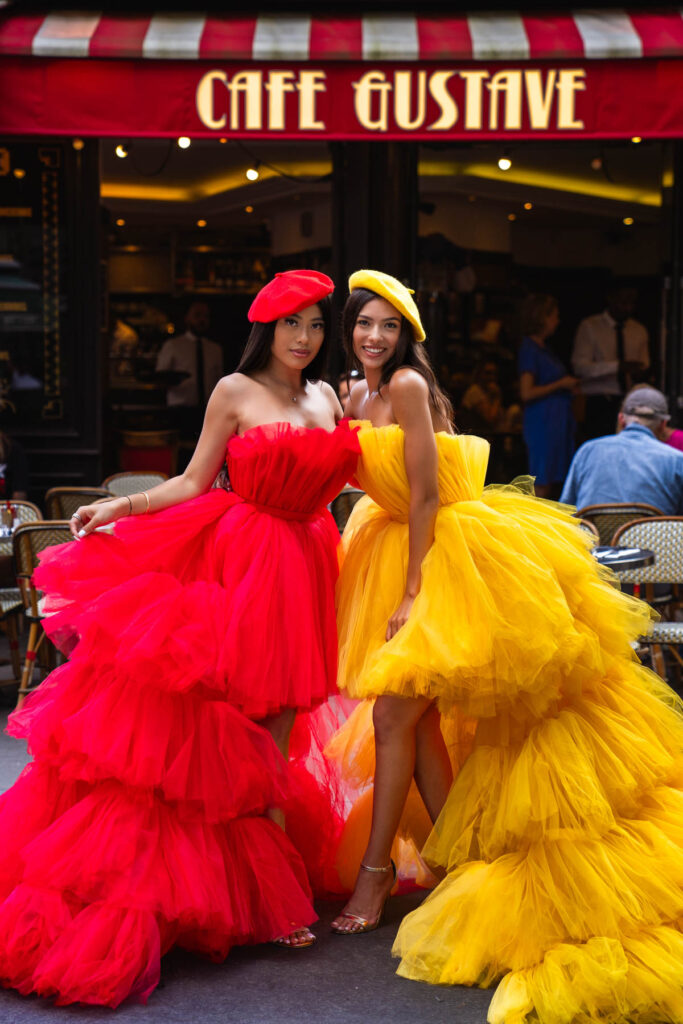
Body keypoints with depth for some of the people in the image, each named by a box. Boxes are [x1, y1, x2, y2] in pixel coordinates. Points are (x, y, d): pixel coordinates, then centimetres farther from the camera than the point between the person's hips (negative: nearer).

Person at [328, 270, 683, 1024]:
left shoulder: (407, 385, -16)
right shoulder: (362, 396, 10)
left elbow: (426, 493, -19)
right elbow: (380, 489, 10)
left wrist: (412, 592, -19)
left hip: (447, 551, -8)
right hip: (399, 548, 8)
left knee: (396, 712, -8)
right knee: (411, 716, 6)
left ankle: (376, 871, 1)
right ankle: (455, 855, 16)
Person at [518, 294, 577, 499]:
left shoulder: (544, 349, 18)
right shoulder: (529, 349, -10)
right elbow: (527, 393, -18)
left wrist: (569, 384, 10)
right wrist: (560, 384, -11)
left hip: (558, 421, 9)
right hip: (542, 422, -9)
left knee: (555, 482, 8)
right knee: (542, 483, -8)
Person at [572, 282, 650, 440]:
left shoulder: (639, 330, 15)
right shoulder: (589, 327, 0)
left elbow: (644, 367, 18)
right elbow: (580, 366, -10)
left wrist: (642, 375, -9)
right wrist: (617, 366, -23)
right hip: (600, 406, -4)